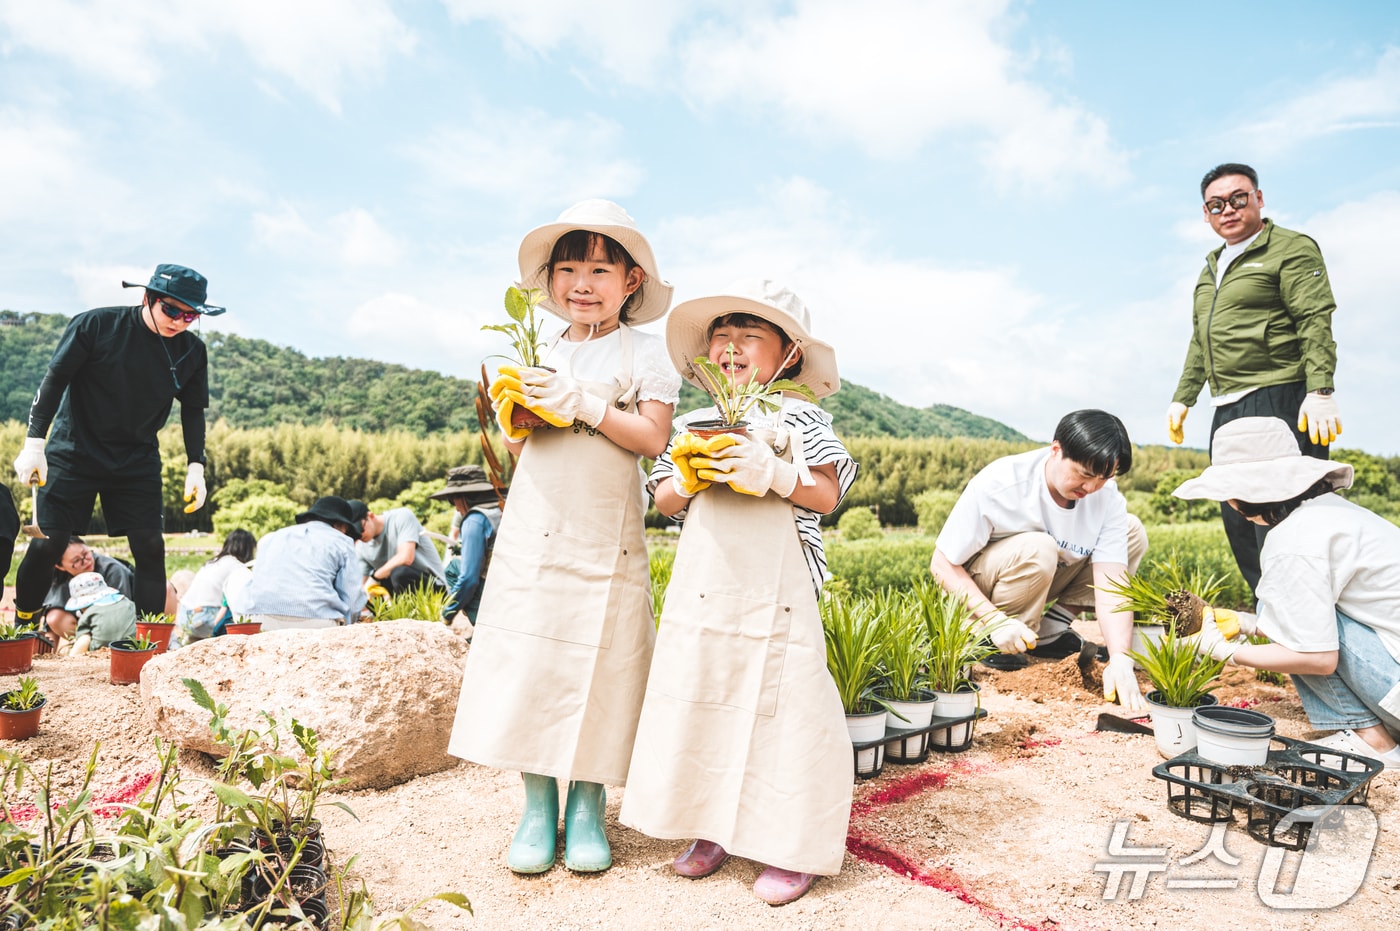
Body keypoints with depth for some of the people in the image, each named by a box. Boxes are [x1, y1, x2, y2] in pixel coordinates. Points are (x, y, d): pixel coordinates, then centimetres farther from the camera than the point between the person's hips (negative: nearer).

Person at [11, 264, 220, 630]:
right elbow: (55, 380, -8)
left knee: (150, 547, -4)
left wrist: (196, 466, -1)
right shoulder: (97, 325, -14)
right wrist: (34, 442, -11)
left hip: (138, 461, 3)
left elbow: (193, 410, 6)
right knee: (48, 544, -3)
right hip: (73, 452, -2)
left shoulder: (192, 352, -5)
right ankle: (20, 630, 20)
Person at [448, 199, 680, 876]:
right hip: (533, 535, 4)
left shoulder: (644, 353, 0)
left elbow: (652, 437, -12)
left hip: (605, 542, -3)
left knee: (595, 670, 3)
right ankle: (537, 808, 21)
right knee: (528, 665, 5)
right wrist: (517, 417, -4)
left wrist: (582, 403, -17)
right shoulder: (542, 357, 12)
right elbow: (517, 447, 16)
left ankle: (587, 808, 21)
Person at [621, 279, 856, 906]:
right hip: (702, 587, 5)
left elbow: (827, 495, -6)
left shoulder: (799, 419, 0)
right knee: (699, 703, 11)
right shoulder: (691, 424, 11)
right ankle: (713, 828, 29)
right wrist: (686, 481, -8)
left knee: (783, 711, 1)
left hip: (777, 592, -4)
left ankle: (791, 847, 18)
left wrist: (772, 472, -20)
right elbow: (664, 501, 12)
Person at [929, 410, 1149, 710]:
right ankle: (994, 644, -14)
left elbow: (1110, 581, -22)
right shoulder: (997, 485, -30)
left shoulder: (1107, 497, -17)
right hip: (979, 586, -5)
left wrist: (1120, 659, -36)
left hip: (1047, 577, 5)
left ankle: (1050, 630, -6)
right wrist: (994, 620, -36)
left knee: (1133, 532, -10)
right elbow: (942, 564, -25)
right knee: (1037, 549, -37)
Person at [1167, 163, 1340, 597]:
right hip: (1227, 412, 8)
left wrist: (1320, 390, -20)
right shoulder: (1212, 268, 23)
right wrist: (1182, 398, 22)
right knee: (1237, 521, 9)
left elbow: (1317, 323, -11)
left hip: (1279, 403, -8)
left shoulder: (1292, 249, 0)